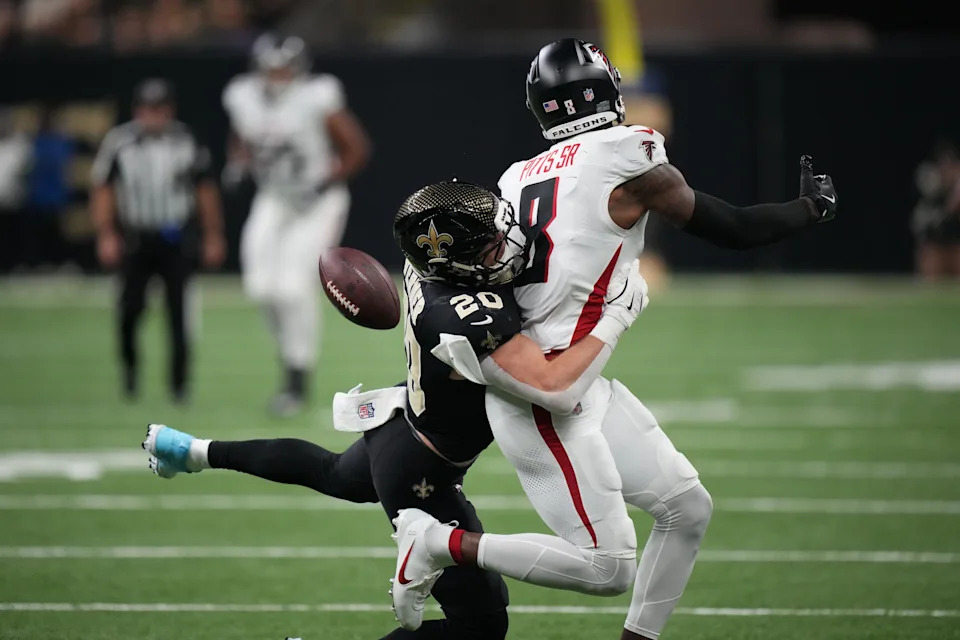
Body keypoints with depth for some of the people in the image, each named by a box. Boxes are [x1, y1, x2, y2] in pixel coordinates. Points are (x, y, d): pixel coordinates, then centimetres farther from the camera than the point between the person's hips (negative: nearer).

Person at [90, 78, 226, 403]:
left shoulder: (186, 142, -1)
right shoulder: (119, 142, -5)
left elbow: (206, 190, 9)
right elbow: (102, 190, 1)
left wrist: (214, 236, 11)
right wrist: (106, 235, -6)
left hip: (176, 239, 0)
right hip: (136, 239, 0)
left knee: (178, 309, -5)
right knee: (131, 306, -4)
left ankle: (179, 382, 4)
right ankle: (130, 364, 24)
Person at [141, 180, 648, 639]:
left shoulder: (428, 266, -16)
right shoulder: (468, 318, -41)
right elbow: (554, 390, -43)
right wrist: (616, 317, -34)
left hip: (396, 425, 9)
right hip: (420, 476, -9)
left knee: (336, 477, 42)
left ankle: (192, 451, 52)